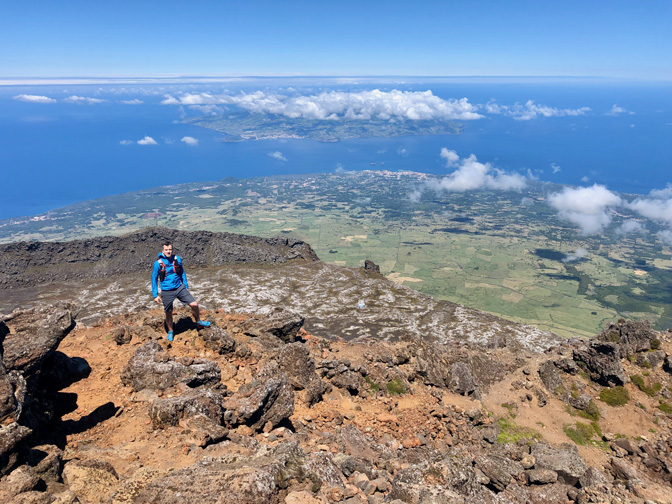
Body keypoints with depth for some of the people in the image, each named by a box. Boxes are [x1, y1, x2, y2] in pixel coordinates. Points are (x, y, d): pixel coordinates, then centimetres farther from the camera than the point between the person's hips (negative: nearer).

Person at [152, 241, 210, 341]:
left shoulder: (177, 259, -2)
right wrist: (155, 295, -3)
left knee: (194, 304, -6)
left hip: (179, 288, 2)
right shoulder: (158, 263, -11)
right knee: (169, 313, 10)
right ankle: (170, 332, 35)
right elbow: (154, 279, -2)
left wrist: (186, 287, 14)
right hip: (167, 291, -2)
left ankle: (198, 322, 20)